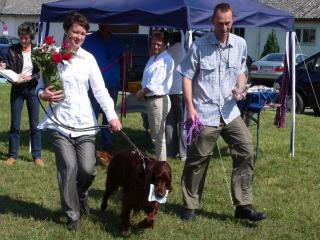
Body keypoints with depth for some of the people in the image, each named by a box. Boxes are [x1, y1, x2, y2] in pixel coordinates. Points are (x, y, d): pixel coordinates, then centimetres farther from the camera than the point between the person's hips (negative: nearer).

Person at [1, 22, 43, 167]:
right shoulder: (13, 50, -2)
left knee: (35, 125, 4)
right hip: (17, 89, 1)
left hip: (32, 89, -1)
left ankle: (37, 155, 12)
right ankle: (13, 155, 14)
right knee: (15, 124, 5)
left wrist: (29, 77, -20)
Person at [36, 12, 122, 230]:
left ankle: (81, 194, 31)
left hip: (84, 122, 2)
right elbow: (40, 86, 7)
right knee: (68, 167, -9)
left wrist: (112, 116, -13)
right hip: (59, 122, -1)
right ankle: (72, 214, 9)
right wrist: (43, 95, -17)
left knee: (88, 168, -5)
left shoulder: (88, 59, 3)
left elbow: (100, 90, -2)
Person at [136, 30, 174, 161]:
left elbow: (155, 83, -20)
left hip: (158, 100, -10)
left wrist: (142, 92, -7)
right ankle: (158, 161, 30)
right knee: (154, 134, 19)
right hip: (150, 100, 10)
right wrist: (143, 92, 3)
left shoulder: (165, 59, -15)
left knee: (158, 136, -6)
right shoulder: (153, 58, 15)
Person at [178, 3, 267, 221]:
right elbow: (187, 77, -4)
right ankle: (190, 207, 19)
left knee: (246, 151, -4)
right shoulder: (199, 46, -7)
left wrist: (241, 87, -4)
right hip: (205, 114, -4)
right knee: (197, 160, 4)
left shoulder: (240, 44, 5)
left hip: (230, 112, 4)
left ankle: (243, 205, 5)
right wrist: (190, 107, -12)